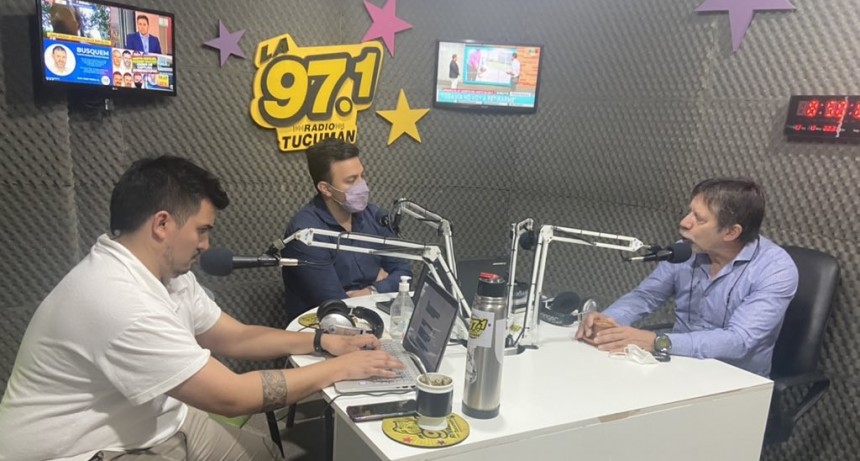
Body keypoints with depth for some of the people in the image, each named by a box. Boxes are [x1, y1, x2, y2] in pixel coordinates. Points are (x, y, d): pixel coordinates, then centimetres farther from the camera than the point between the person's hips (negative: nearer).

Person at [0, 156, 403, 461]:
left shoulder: (167, 273, 0)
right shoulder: (123, 303, -31)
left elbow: (234, 337, 7)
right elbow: (233, 397, -29)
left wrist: (323, 341, -5)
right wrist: (339, 369, -21)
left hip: (150, 421, 9)